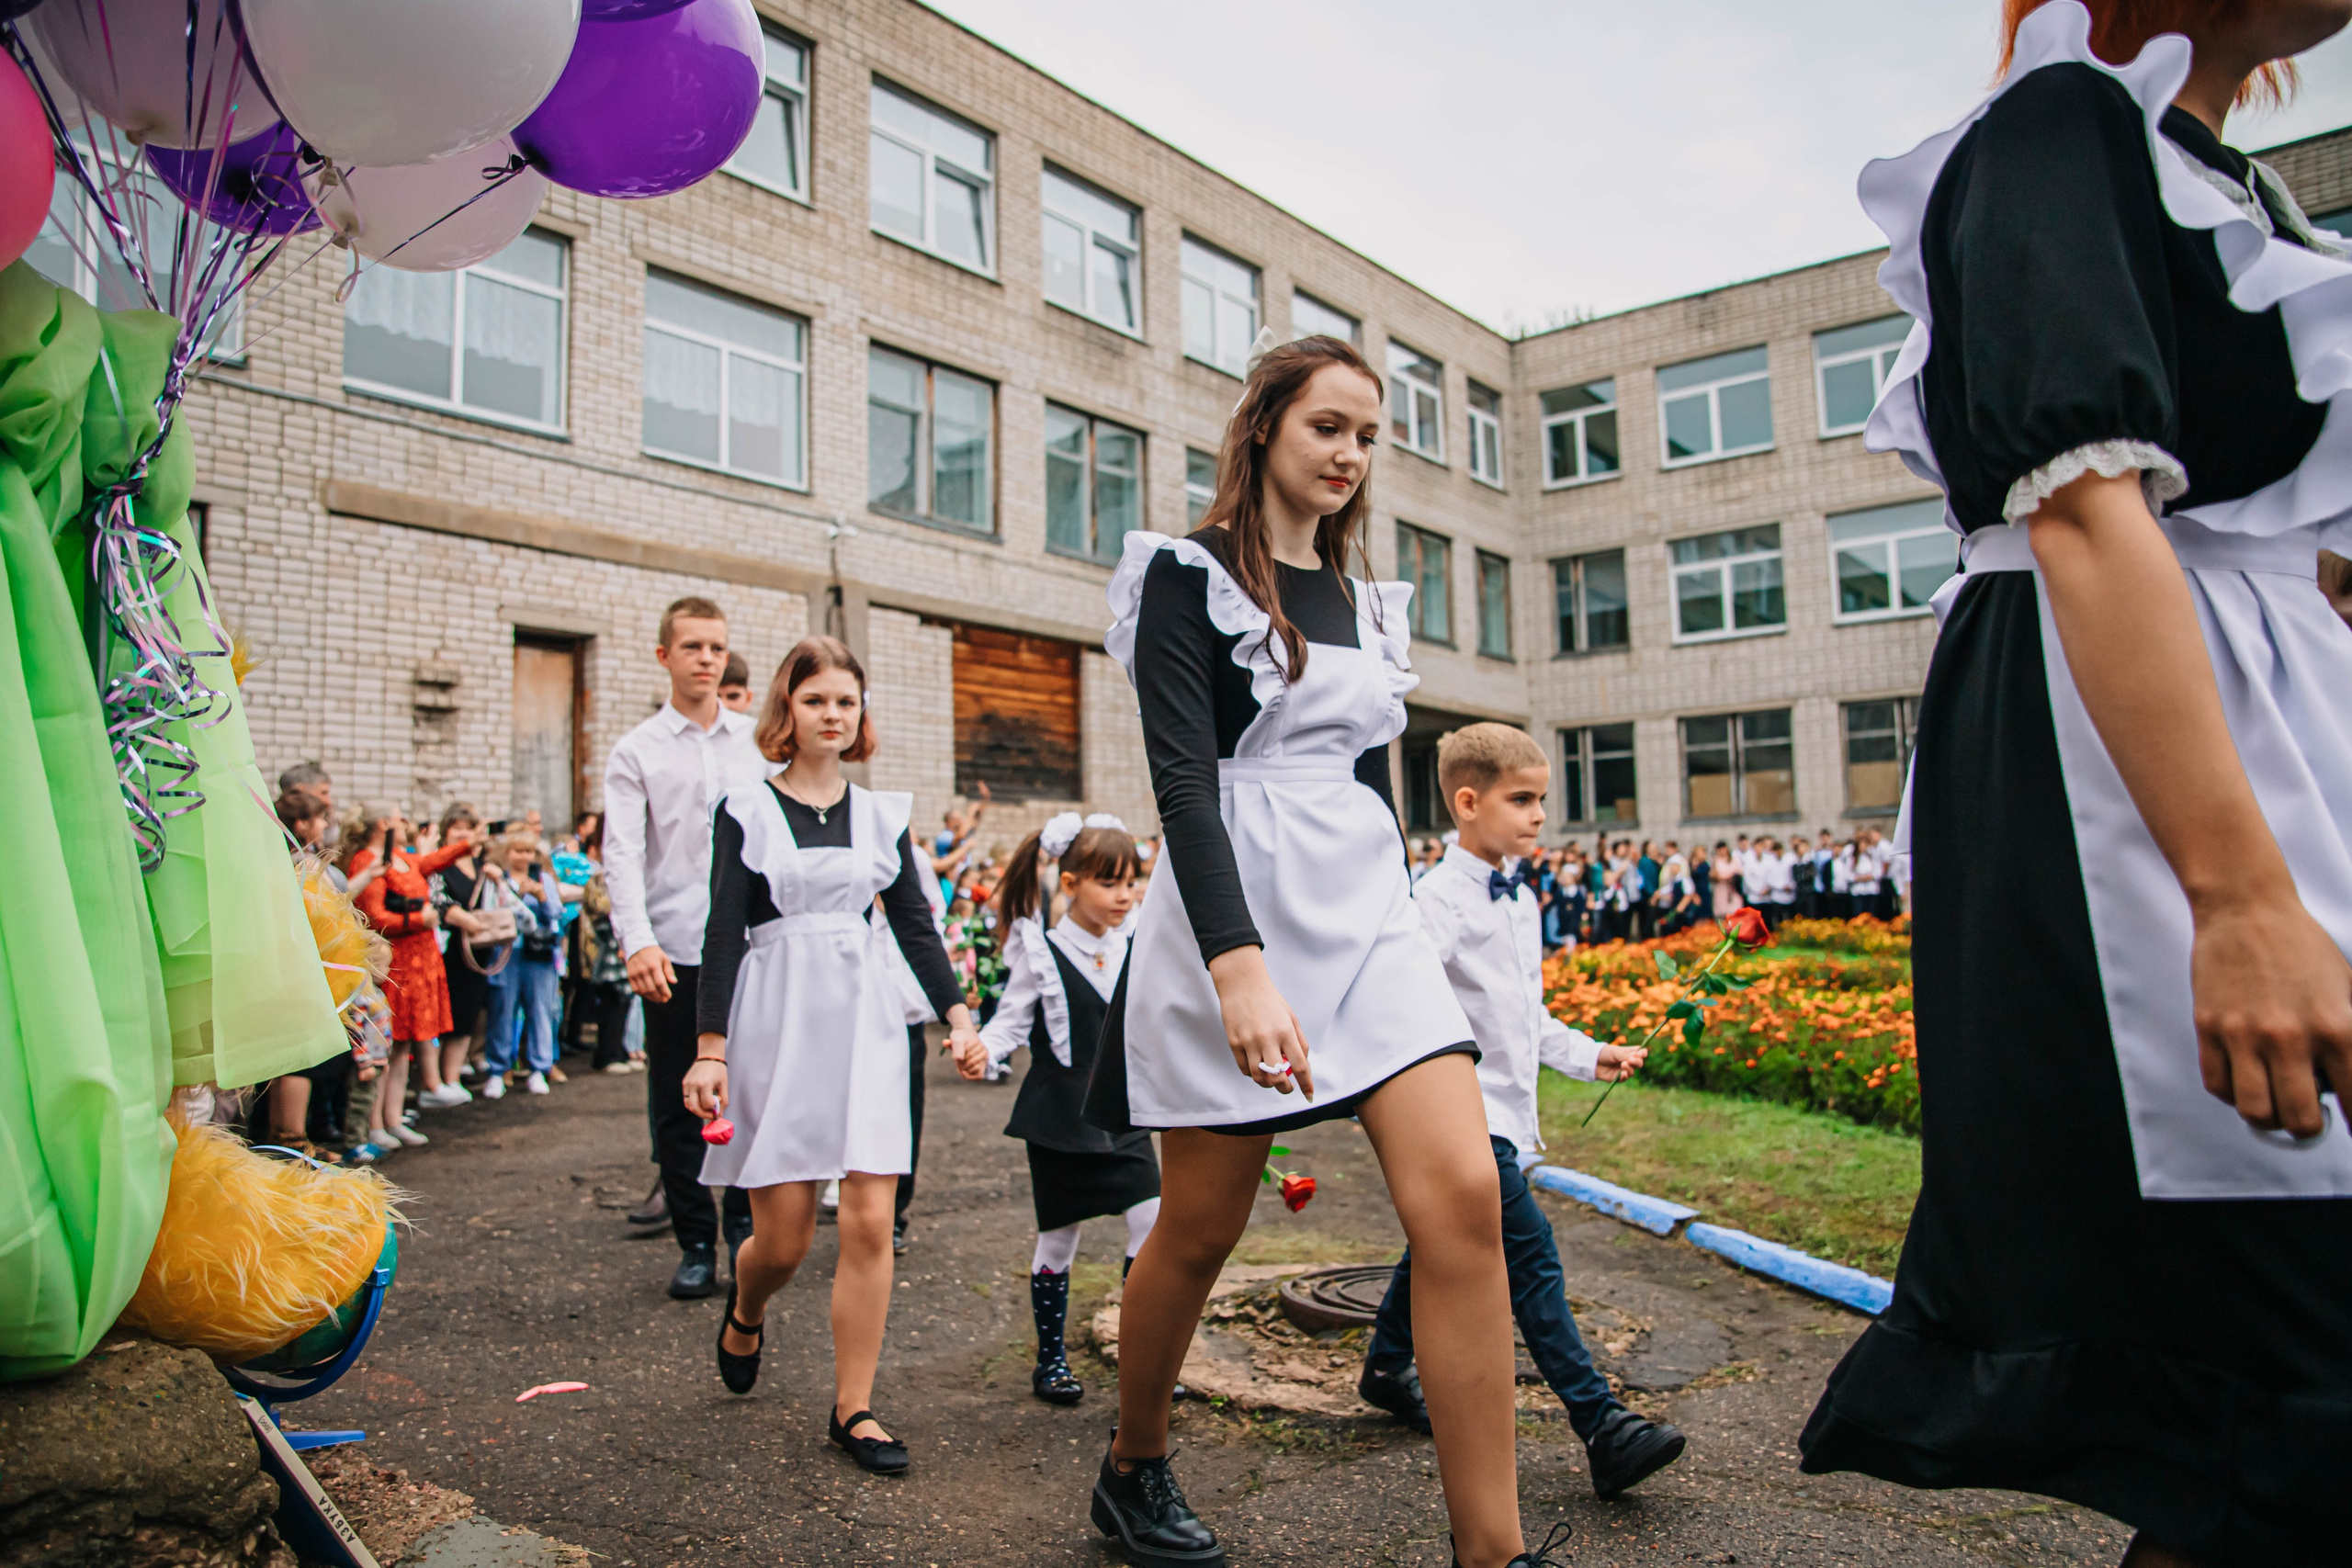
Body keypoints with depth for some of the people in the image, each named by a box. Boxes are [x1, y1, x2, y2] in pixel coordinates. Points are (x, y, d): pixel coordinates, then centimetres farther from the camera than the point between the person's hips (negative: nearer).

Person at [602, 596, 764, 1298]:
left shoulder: (759, 741, 9)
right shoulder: (635, 753, 2)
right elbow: (621, 854, -7)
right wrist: (638, 941, -21)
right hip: (675, 955, -1)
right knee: (678, 1107, 6)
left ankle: (746, 1226, 26)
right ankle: (695, 1244, 20)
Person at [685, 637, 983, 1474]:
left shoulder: (882, 813, 9)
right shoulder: (746, 810, 0)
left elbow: (915, 924, 10)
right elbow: (724, 933, -3)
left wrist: (957, 1013, 0)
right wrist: (710, 1047, -8)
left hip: (867, 1018, 3)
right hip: (776, 1019, -2)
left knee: (870, 1222, -3)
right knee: (783, 1237, 3)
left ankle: (853, 1407, 11)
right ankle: (745, 1312, 39)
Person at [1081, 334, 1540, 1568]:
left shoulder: (1364, 602, 17)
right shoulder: (1190, 575, -3)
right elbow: (1181, 775, -16)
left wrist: (1384, 919, 23)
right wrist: (1240, 963, -28)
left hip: (1370, 911, 6)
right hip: (1232, 917, -5)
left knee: (1463, 1198, -11)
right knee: (1201, 1229, 6)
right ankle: (1132, 1469, 33)